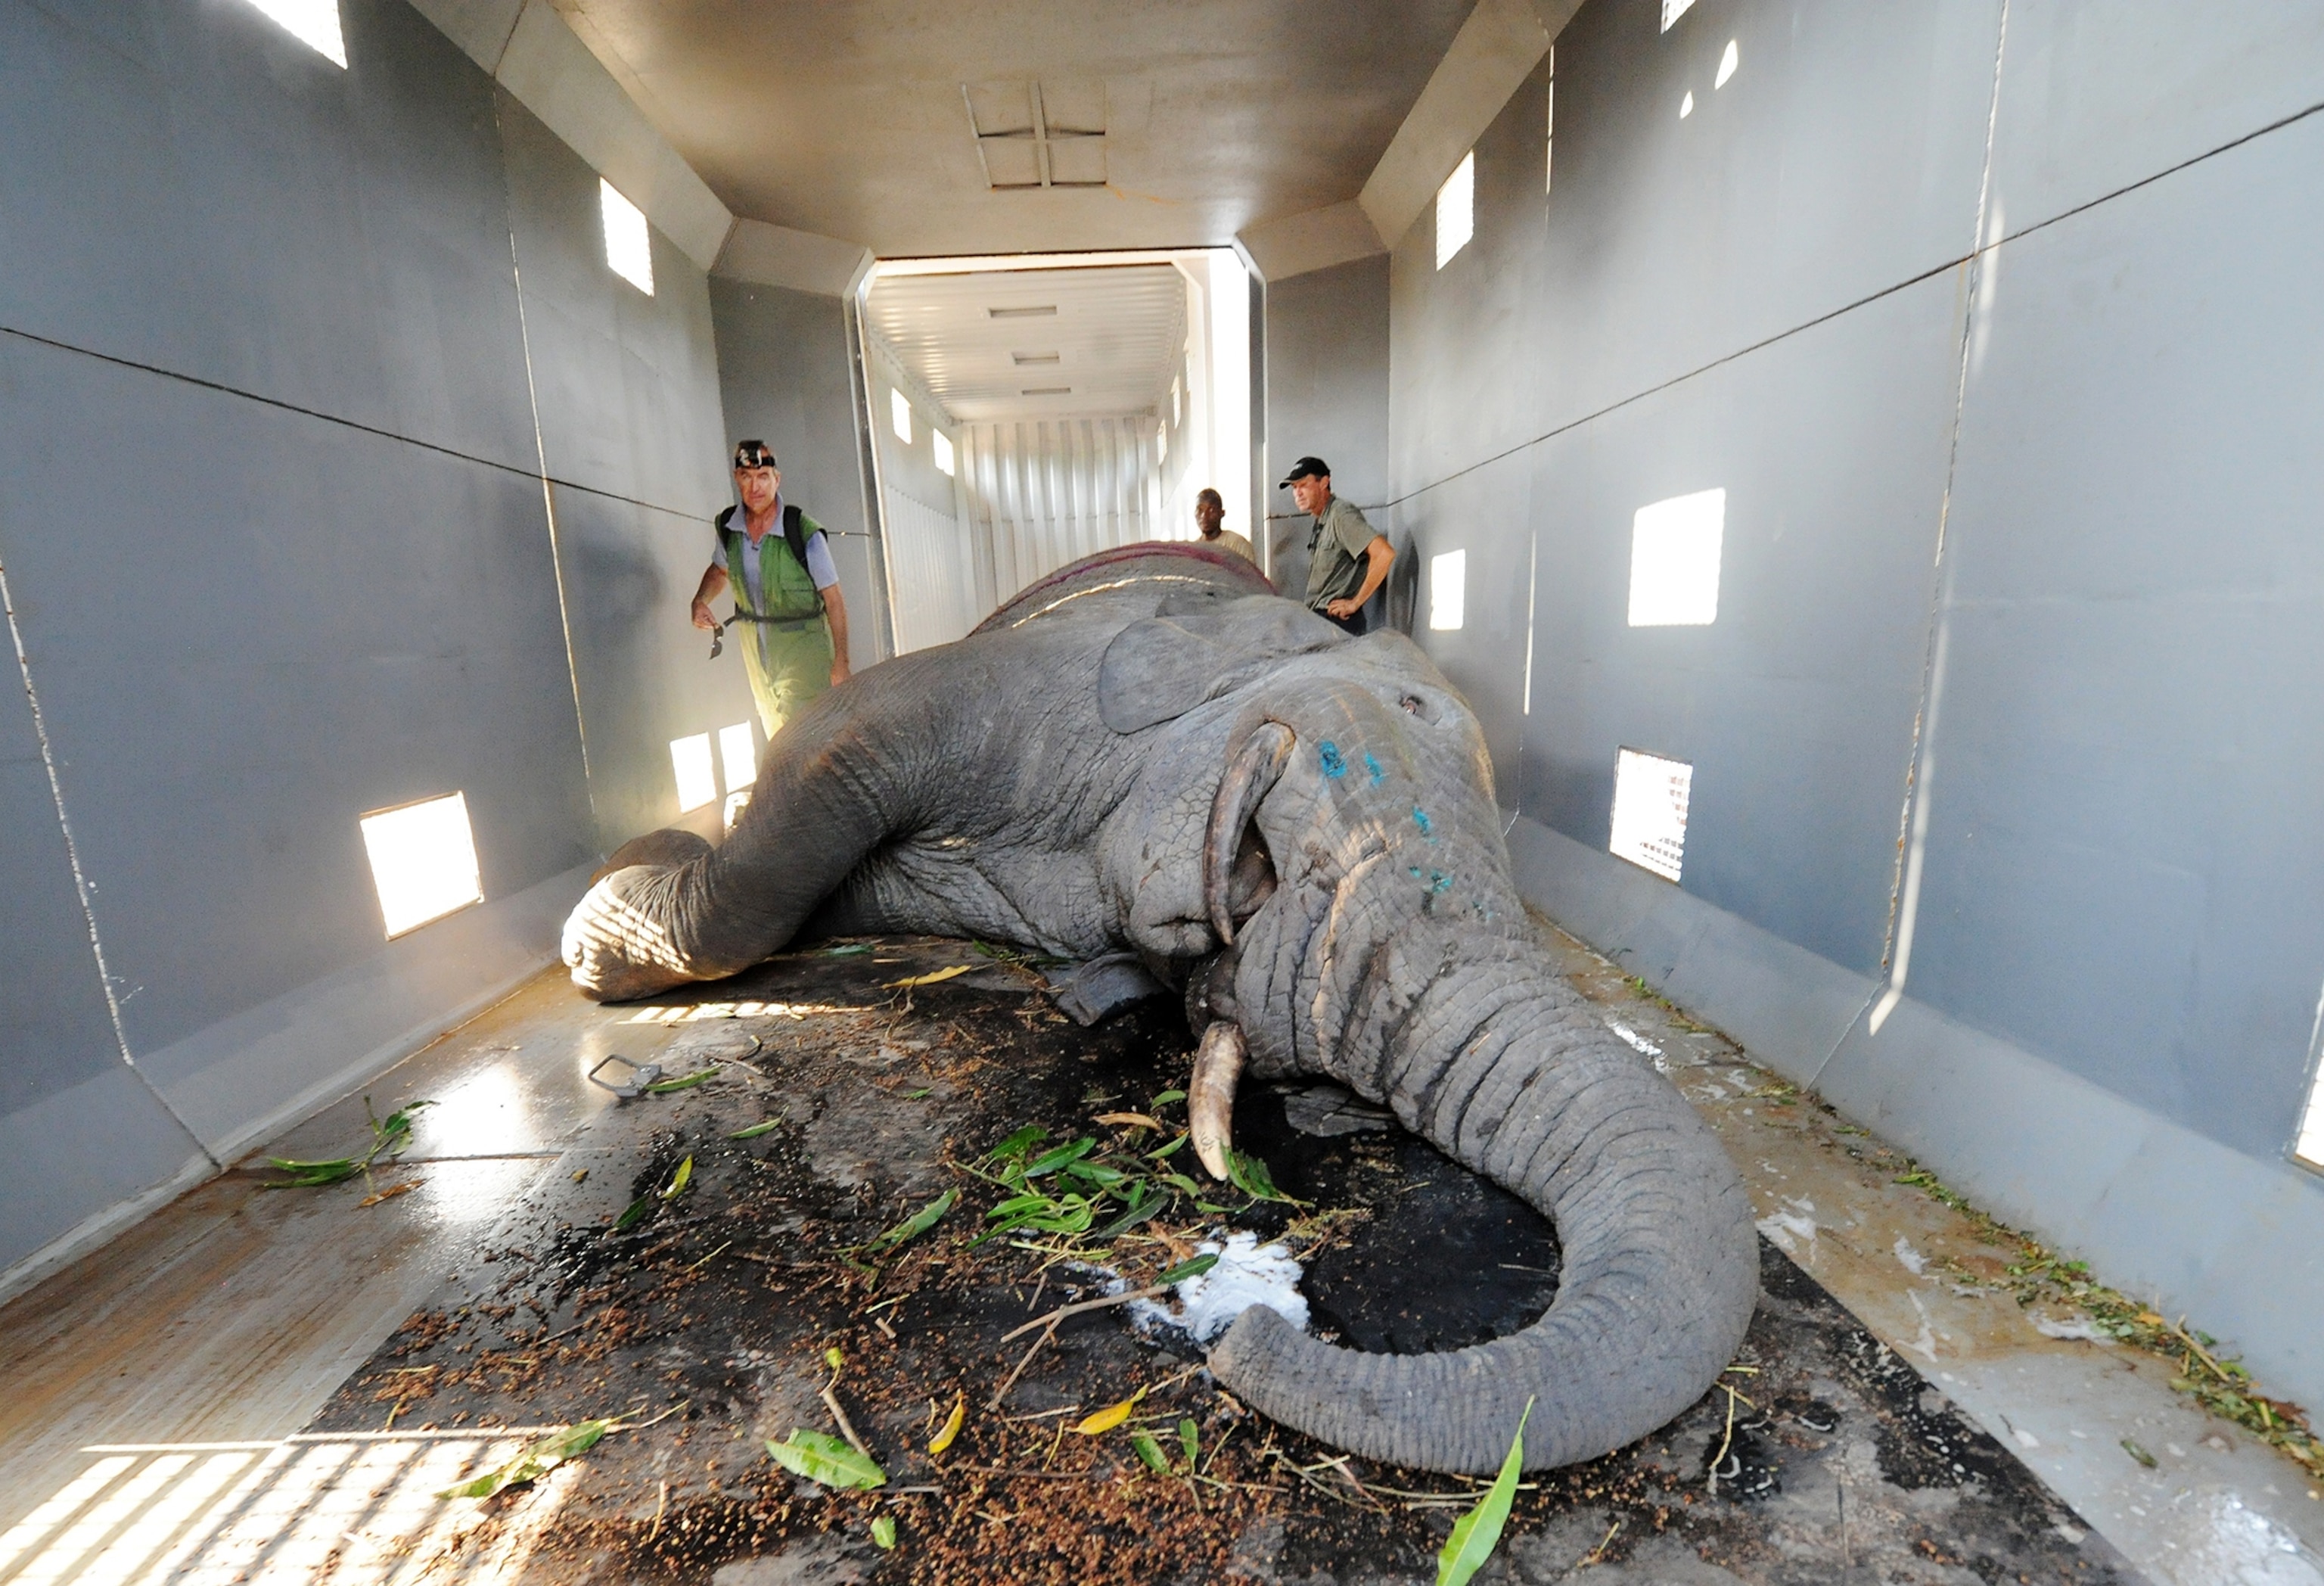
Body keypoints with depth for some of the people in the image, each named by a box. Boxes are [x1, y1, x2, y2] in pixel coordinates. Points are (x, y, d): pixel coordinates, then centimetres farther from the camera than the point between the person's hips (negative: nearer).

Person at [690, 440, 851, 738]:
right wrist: (700, 601, 1)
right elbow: (720, 569, 21)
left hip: (803, 649, -6)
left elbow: (834, 601, -14)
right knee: (777, 739, 17)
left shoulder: (804, 533, -18)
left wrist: (841, 664, -16)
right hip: (755, 650, 6)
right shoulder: (727, 526, -1)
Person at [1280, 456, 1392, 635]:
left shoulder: (1341, 514, -10)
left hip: (1337, 619, -9)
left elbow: (1384, 553, -21)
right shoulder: (1319, 523, 20)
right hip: (1318, 617, 9)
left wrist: (1355, 602, -16)